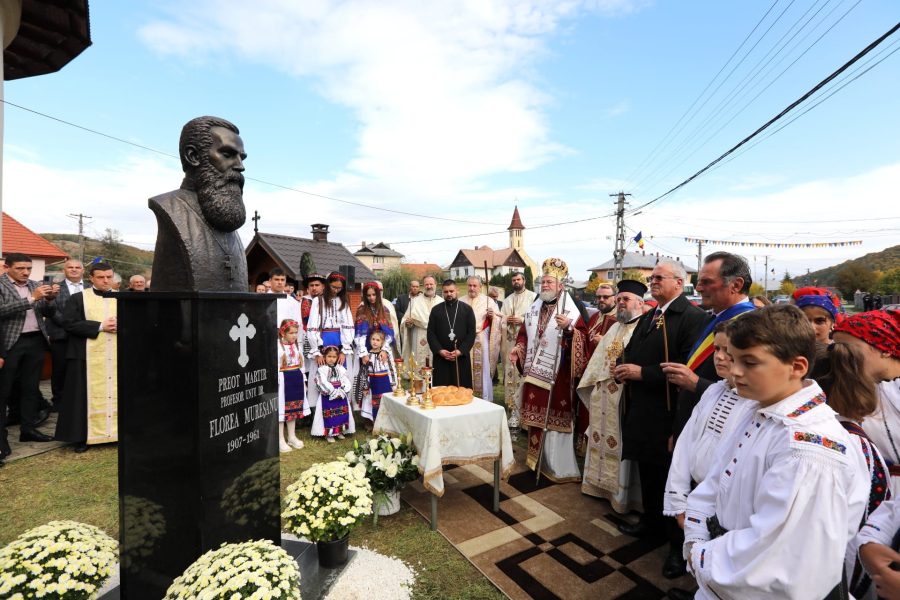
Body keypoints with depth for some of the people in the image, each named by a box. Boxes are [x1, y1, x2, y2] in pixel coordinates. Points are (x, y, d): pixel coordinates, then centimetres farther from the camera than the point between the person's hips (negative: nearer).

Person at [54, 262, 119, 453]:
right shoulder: (78, 299, 4)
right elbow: (70, 323, -6)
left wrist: (120, 325, -12)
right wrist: (100, 326, -14)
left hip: (117, 357, 2)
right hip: (88, 357, -2)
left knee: (116, 394, 6)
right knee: (88, 396, 3)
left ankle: (116, 431, 15)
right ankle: (83, 437, 13)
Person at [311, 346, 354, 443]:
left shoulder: (341, 369, 7)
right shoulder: (321, 370, -8)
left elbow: (346, 381, 0)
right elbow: (323, 384, -17)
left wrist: (342, 392, -16)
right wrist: (334, 392, -20)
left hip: (341, 396, 5)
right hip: (328, 397, -5)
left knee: (342, 414, 11)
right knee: (330, 415, -2)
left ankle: (340, 431, 25)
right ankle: (329, 434, 10)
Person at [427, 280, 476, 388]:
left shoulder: (467, 309, 5)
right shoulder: (436, 310, 8)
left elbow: (471, 333, 0)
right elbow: (430, 333, 4)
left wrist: (461, 351, -10)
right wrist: (440, 350, -9)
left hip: (461, 357, -1)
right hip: (441, 357, 1)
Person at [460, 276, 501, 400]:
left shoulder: (488, 300, 4)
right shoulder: (460, 301, 11)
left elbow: (498, 320, 2)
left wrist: (493, 316, -18)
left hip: (482, 342, -2)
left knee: (482, 370, 0)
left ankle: (485, 400, 9)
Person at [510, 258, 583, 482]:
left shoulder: (571, 310, -9)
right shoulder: (534, 308, 10)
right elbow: (525, 333, 17)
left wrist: (568, 327, -30)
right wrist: (518, 348, 0)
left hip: (557, 374, -6)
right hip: (534, 372, 6)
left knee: (554, 417, 0)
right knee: (536, 414, 14)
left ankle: (559, 465, 13)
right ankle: (537, 456, 30)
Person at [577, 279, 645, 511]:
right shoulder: (614, 328, 16)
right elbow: (599, 358, 17)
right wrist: (595, 384, 12)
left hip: (626, 395, -8)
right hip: (604, 394, 8)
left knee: (621, 443, 3)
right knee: (603, 439, 17)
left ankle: (622, 493, 18)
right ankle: (601, 482, 32)